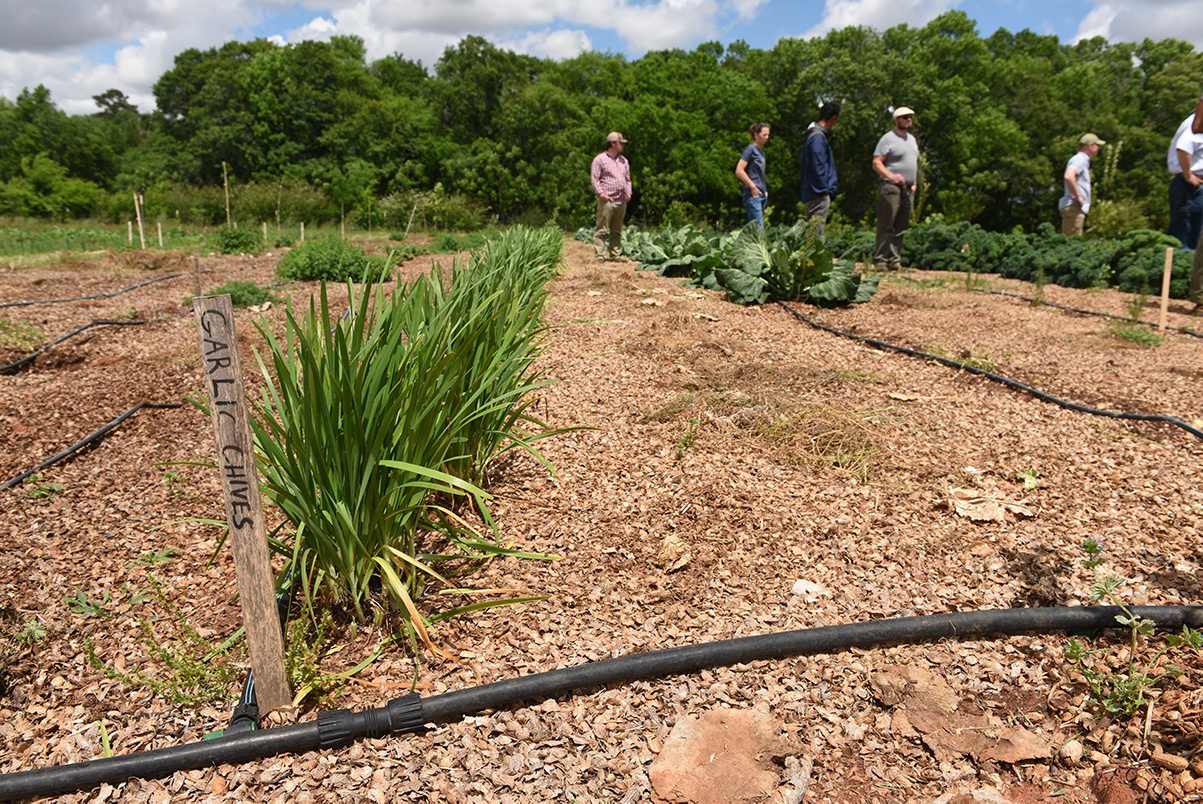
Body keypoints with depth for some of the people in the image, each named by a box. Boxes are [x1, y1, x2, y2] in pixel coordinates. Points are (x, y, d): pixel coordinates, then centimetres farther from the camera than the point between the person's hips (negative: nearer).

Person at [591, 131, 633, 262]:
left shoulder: (624, 160, 20)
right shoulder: (600, 159, 0)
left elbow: (628, 179, 25)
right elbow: (595, 178, -6)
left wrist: (628, 192, 9)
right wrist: (600, 193, -15)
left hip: (621, 201, 7)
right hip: (607, 201, -6)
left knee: (617, 230, 10)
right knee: (602, 229, -7)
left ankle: (616, 254, 15)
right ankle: (600, 255, -6)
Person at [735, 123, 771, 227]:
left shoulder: (761, 151, 19)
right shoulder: (750, 149, -6)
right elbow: (739, 171, -14)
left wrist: (765, 190, 15)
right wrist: (753, 187, -14)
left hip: (762, 195, 9)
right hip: (753, 195, -9)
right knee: (758, 227, -14)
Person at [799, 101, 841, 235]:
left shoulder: (815, 135, 18)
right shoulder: (818, 137, -13)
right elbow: (818, 166, -19)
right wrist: (824, 191, -16)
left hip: (813, 194, 10)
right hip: (819, 194, -10)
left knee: (812, 230, 12)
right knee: (816, 231, -9)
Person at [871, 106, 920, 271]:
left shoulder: (912, 139, 21)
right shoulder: (888, 138, -5)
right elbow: (876, 163, -11)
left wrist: (914, 183, 17)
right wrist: (892, 176, -24)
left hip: (908, 189, 8)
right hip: (891, 188, -8)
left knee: (901, 228, 7)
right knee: (886, 226, -8)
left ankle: (894, 259, 11)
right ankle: (879, 260, -5)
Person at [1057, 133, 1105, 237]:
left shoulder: (1083, 161, 24)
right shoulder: (1079, 159, -8)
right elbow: (1068, 177, -28)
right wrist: (1078, 197, -20)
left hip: (1078, 208, 10)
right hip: (1074, 206, -10)